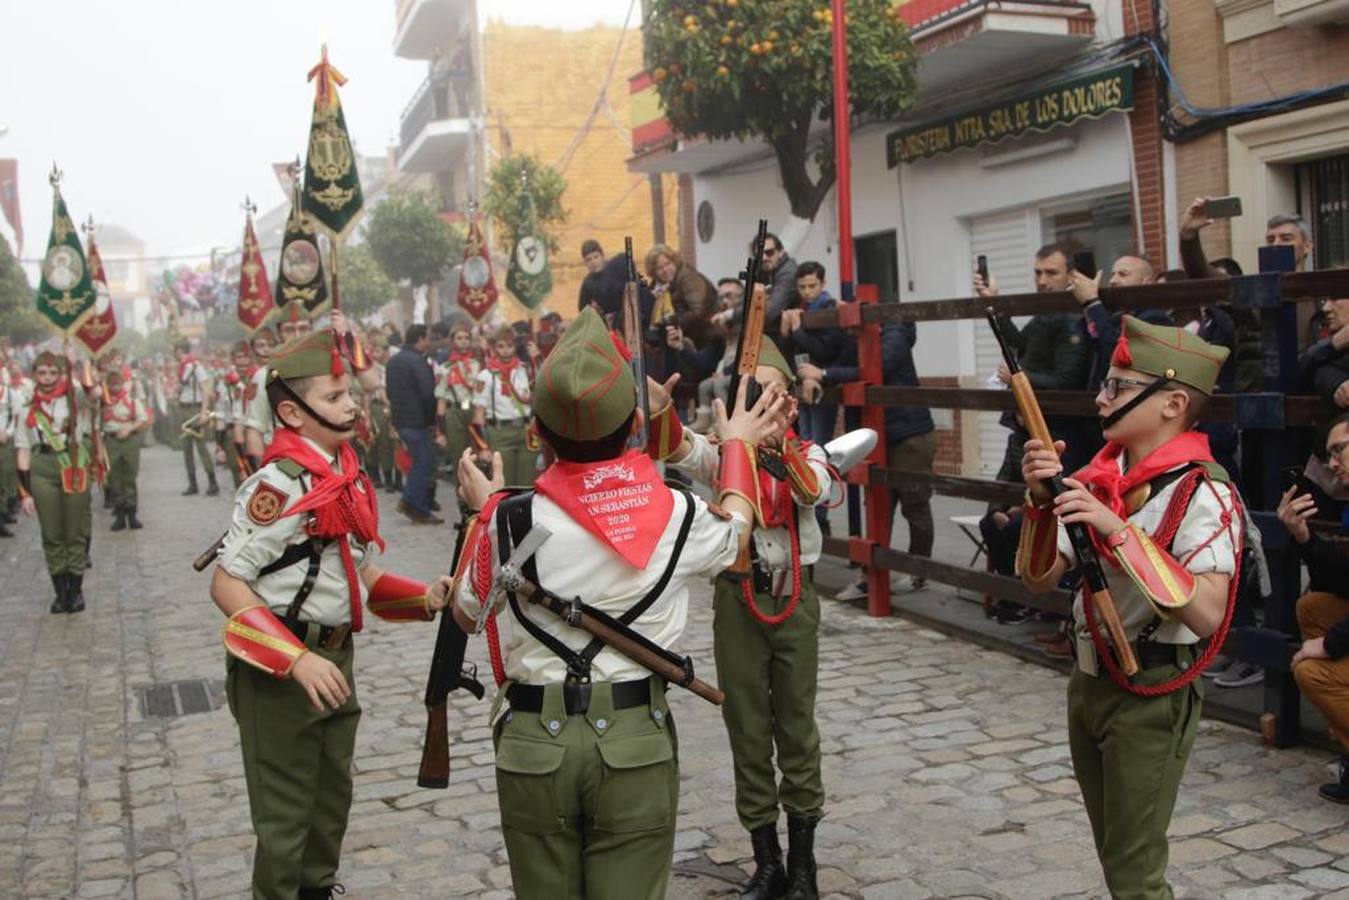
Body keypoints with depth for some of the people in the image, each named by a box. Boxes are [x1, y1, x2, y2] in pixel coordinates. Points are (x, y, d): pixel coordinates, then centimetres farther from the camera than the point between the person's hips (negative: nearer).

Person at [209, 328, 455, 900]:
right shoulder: (280, 483, -21)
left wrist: (424, 597, -2)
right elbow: (227, 585, -21)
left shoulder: (349, 477, 5)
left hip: (334, 660, 8)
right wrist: (297, 660, -28)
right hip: (277, 670, -8)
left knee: (333, 795, 22)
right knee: (286, 814, 6)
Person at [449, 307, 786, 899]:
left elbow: (466, 615, 7)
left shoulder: (510, 519, -11)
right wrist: (738, 446, 30)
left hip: (533, 743, 0)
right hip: (635, 740, 0)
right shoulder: (677, 515, -8)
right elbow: (733, 537, 17)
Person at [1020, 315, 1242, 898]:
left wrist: (1119, 529, -33)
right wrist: (1042, 499, -15)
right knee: (1115, 853, 21)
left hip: (1151, 697, -7)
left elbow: (1207, 614, -30)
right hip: (1088, 681, 7)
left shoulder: (1202, 491, -18)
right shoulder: (1101, 474, 2)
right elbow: (1041, 579, 1)